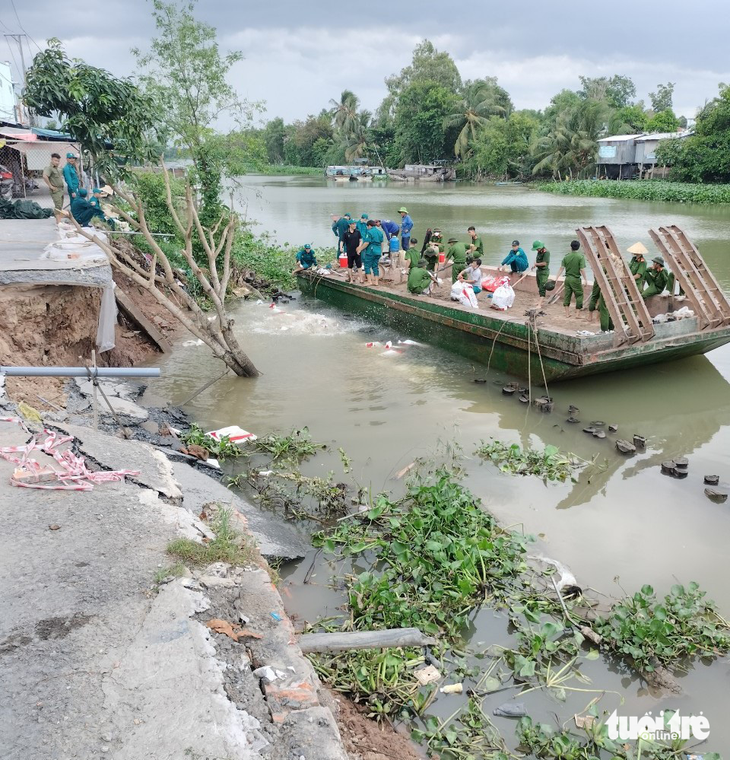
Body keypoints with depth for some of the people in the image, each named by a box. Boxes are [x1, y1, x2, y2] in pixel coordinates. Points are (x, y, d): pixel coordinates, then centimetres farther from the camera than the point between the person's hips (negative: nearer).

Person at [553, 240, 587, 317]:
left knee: (567, 295, 12)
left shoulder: (566, 256, 1)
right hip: (576, 279, -4)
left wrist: (556, 278, 1)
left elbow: (561, 268, -2)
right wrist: (585, 279, -7)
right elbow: (582, 269, -15)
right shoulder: (581, 256, -10)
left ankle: (567, 313, 17)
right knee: (579, 295, 7)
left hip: (567, 278, 4)